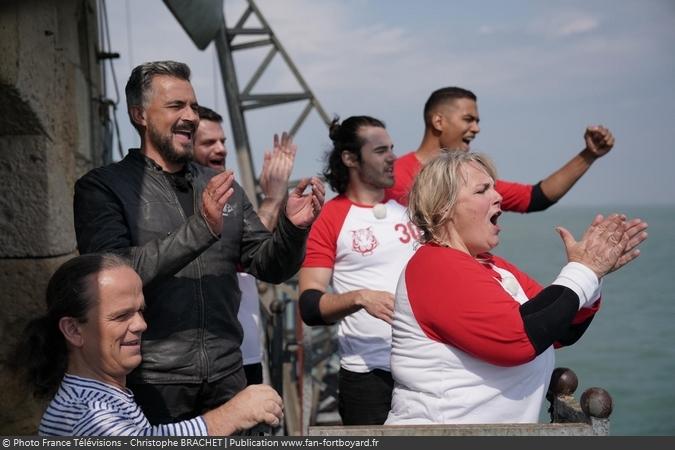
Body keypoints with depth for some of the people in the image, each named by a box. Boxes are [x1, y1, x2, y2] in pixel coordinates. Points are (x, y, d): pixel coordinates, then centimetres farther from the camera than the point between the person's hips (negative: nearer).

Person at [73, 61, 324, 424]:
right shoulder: (101, 187, -3)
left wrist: (292, 228, -11)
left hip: (226, 377, 4)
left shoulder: (224, 188, 11)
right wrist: (200, 229, -24)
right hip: (151, 381, -4)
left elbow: (270, 268, 10)